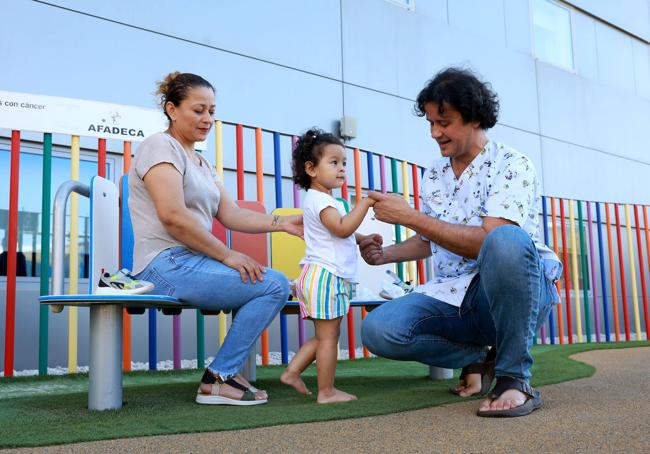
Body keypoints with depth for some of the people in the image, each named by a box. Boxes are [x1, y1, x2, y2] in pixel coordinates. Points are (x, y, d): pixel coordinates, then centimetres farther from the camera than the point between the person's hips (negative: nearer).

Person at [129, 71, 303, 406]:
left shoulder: (201, 163, 22)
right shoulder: (160, 147, -6)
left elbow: (231, 215, 13)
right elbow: (173, 216, -19)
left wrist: (282, 223, -1)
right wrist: (227, 255, -15)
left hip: (191, 262, 9)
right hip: (167, 265, -9)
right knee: (274, 284, -17)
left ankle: (227, 373, 6)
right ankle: (218, 379, -8)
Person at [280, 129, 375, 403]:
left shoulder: (320, 200, 21)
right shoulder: (319, 199, -12)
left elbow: (341, 234, 30)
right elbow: (342, 228, -24)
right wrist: (365, 203, -20)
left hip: (324, 276, 10)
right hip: (325, 275, -10)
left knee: (325, 336, 16)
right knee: (329, 335, -4)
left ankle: (292, 371, 17)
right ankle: (326, 392, 2)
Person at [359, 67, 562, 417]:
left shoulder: (511, 165, -9)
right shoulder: (433, 176, 11)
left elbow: (487, 242, -22)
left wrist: (408, 216, -20)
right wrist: (386, 254, 4)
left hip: (514, 293, -5)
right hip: (453, 297, 6)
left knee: (506, 241, -39)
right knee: (377, 330, -21)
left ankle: (514, 377, -21)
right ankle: (476, 358, 6)